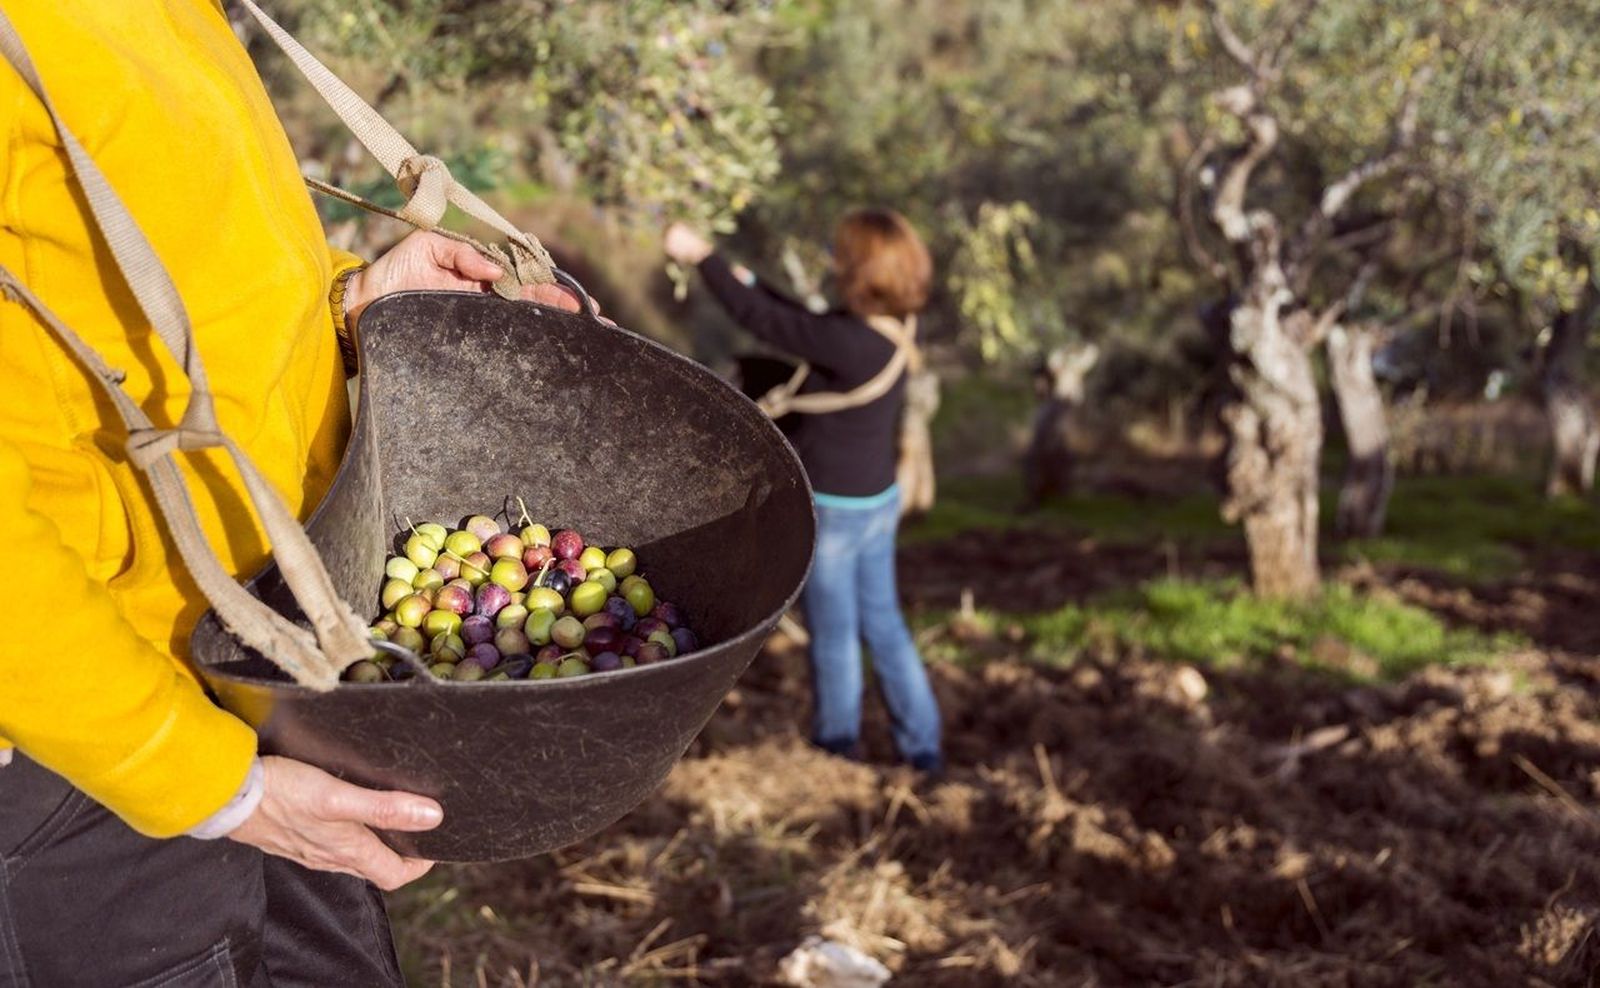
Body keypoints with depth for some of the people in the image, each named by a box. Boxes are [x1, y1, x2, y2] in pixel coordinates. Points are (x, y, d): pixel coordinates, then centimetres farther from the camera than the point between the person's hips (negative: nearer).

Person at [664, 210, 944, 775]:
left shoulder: (849, 341, -29)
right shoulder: (888, 331, -3)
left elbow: (761, 321, -20)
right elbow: (800, 324, 12)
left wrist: (703, 258, -10)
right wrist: (746, 279, 13)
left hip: (832, 509, -8)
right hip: (878, 500, 8)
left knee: (833, 633, 12)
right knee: (882, 622, 19)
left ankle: (837, 742, 32)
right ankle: (922, 746, 28)